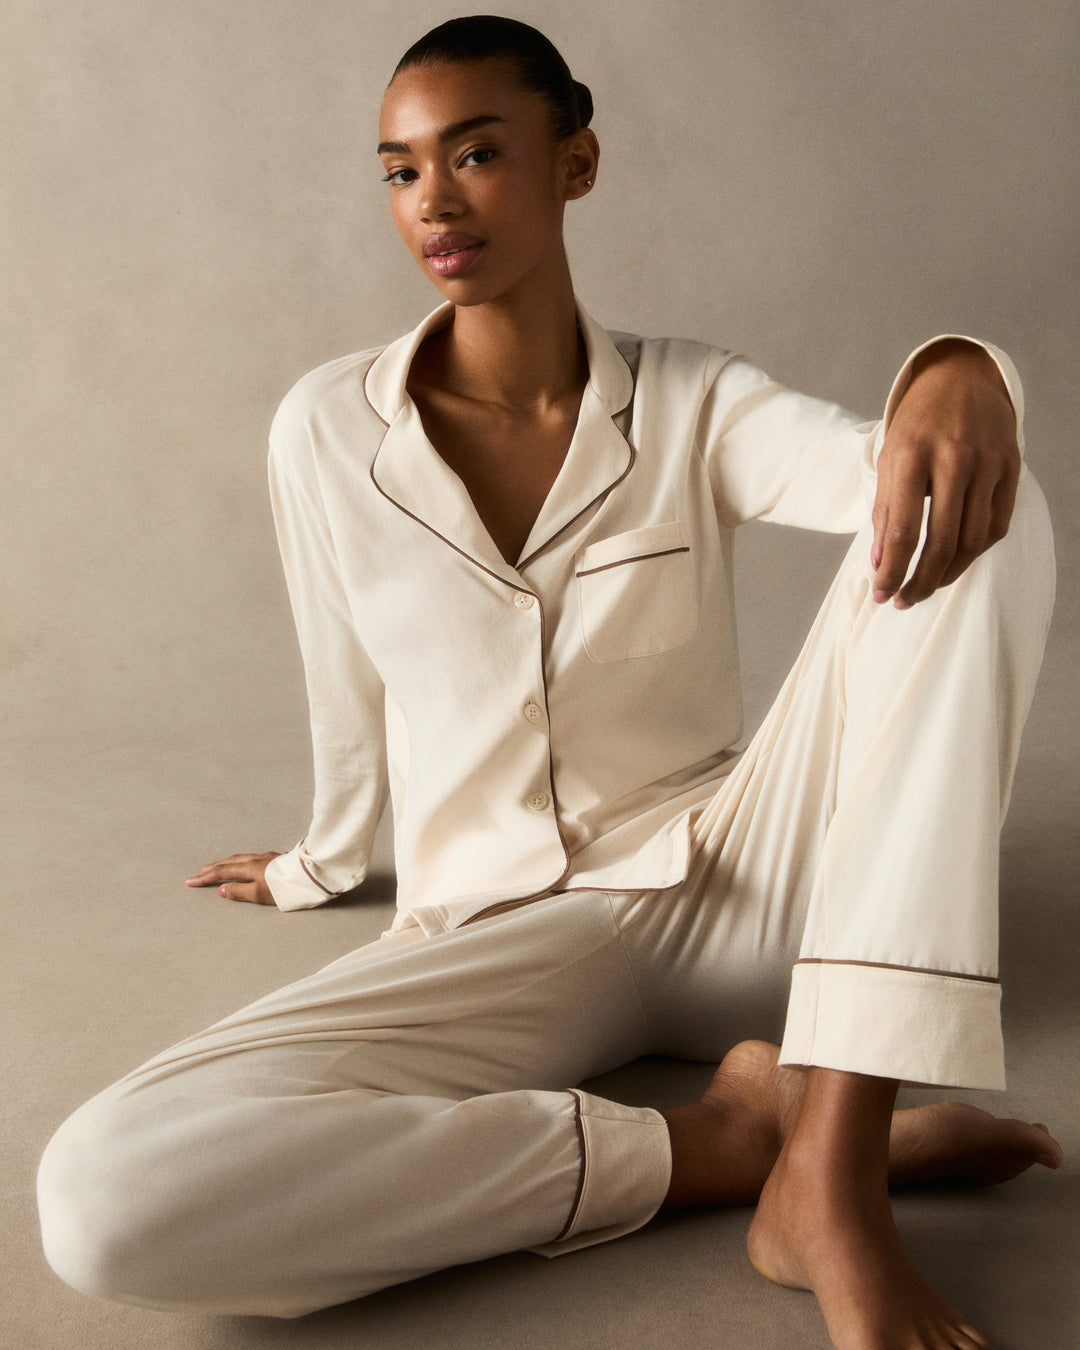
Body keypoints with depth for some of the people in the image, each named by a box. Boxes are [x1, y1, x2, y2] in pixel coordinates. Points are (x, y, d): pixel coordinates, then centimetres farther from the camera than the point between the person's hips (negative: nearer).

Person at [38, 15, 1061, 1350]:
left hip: (736, 891, 1)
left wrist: (958, 376, -42)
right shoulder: (326, 432, -1)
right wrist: (320, 866, 25)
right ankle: (713, 1142, -18)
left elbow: (882, 468, -20)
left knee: (977, 515, -23)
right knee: (100, 1197, -28)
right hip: (502, 939, 0)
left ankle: (830, 1172, -30)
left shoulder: (693, 404, 0)